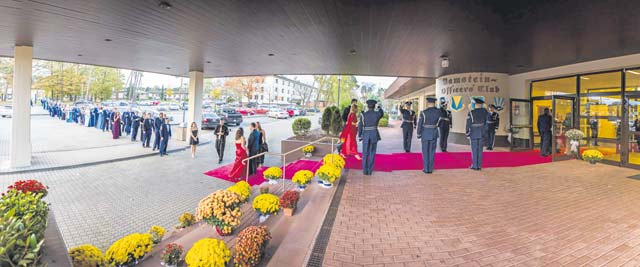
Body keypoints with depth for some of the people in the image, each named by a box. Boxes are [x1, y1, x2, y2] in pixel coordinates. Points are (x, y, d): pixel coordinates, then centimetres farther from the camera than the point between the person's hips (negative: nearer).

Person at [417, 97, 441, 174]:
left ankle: (426, 169, 8)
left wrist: (419, 134, 1)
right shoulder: (438, 112, -4)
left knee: (425, 151, 6)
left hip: (425, 133, -3)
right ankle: (430, 169, 12)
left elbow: (420, 124, -11)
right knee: (432, 151, 9)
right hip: (434, 134, 3)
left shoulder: (423, 112, -14)